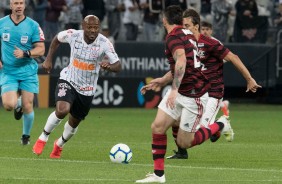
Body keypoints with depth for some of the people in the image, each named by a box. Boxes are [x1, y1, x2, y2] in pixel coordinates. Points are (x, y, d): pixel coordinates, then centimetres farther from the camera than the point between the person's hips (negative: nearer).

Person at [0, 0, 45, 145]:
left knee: (27, 106, -2)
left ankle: (26, 135, 22)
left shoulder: (33, 25, -4)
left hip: (28, 71, -1)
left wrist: (25, 53, -20)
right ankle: (18, 108, 22)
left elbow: (41, 50, -4)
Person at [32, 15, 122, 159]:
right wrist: (48, 59, 4)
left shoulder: (104, 43, -18)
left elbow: (118, 66, -18)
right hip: (68, 80, -2)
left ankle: (59, 145, 45)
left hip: (87, 89, 2)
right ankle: (43, 138, -5)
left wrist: (109, 66, -40)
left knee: (74, 122, 15)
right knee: (62, 110, -28)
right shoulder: (73, 35, -15)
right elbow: (57, 39, 8)